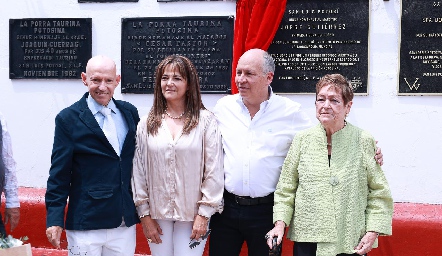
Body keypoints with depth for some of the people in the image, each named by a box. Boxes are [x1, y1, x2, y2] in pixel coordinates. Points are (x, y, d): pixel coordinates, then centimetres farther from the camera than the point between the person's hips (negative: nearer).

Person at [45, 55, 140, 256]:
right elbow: (59, 173, -4)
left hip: (126, 223, 4)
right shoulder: (68, 119, -4)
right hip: (86, 225, -4)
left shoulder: (130, 113, 8)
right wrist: (54, 219, -7)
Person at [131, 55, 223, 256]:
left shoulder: (205, 120, -4)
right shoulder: (147, 124, 4)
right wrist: (144, 214, 2)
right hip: (157, 214, 2)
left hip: (192, 215, -2)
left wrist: (204, 213, -7)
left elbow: (214, 171, -5)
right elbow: (139, 171, 5)